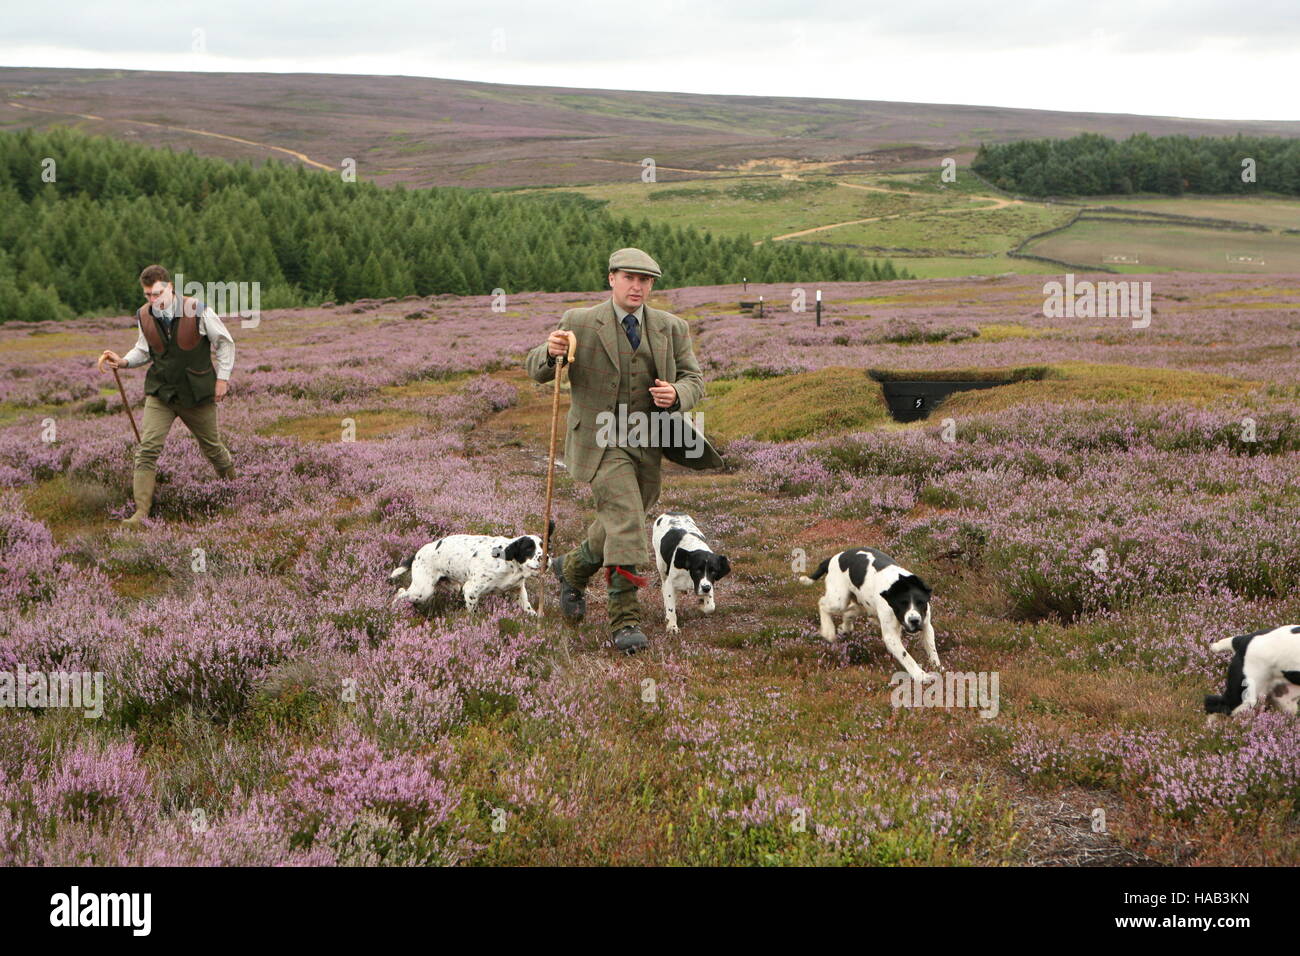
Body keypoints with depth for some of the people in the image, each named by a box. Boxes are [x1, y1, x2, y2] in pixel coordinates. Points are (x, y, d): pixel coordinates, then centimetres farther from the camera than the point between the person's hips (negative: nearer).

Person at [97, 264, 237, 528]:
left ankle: (232, 479, 48)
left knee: (212, 447, 15)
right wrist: (123, 361, -7)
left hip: (197, 393, -2)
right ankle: (141, 513, -15)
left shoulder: (197, 311, -14)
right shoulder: (144, 316, -3)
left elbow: (225, 342, 0)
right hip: (160, 393, 2)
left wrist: (222, 377, -3)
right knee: (147, 449, -13)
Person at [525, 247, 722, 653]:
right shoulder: (580, 323, -3)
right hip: (600, 441, -5)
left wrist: (676, 395, -17)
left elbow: (694, 380, 7)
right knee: (625, 522, -18)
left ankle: (572, 568, 47)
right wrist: (550, 353, -24)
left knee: (618, 525, 17)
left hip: (647, 445, 5)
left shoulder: (671, 328, 5)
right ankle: (624, 621, -13)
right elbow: (536, 370, 1)